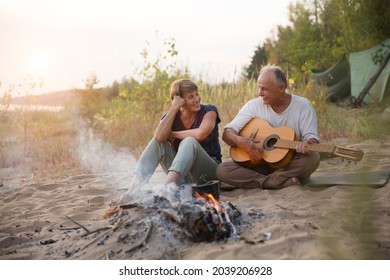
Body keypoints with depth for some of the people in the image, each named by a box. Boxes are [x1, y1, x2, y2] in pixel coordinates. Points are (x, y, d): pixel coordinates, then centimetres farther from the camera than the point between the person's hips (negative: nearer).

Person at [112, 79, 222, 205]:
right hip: (181, 174, 4)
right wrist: (173, 108, -20)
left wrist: (172, 134, -14)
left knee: (189, 141, -31)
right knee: (158, 141, -16)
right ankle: (136, 186, -29)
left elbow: (200, 134, -29)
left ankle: (169, 185, -53)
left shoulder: (209, 111, -7)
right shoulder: (172, 116, 1)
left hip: (207, 170, -3)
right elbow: (160, 136, -22)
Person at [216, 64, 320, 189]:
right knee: (222, 170, -23)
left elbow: (312, 138, -10)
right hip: (259, 164, 2)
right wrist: (240, 141, -26)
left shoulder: (303, 105, -4)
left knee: (312, 158, -33)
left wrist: (307, 145, -34)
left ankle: (261, 182, -23)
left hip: (291, 167, -2)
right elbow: (227, 133, -3)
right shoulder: (254, 105, -1)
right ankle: (285, 183, -27)